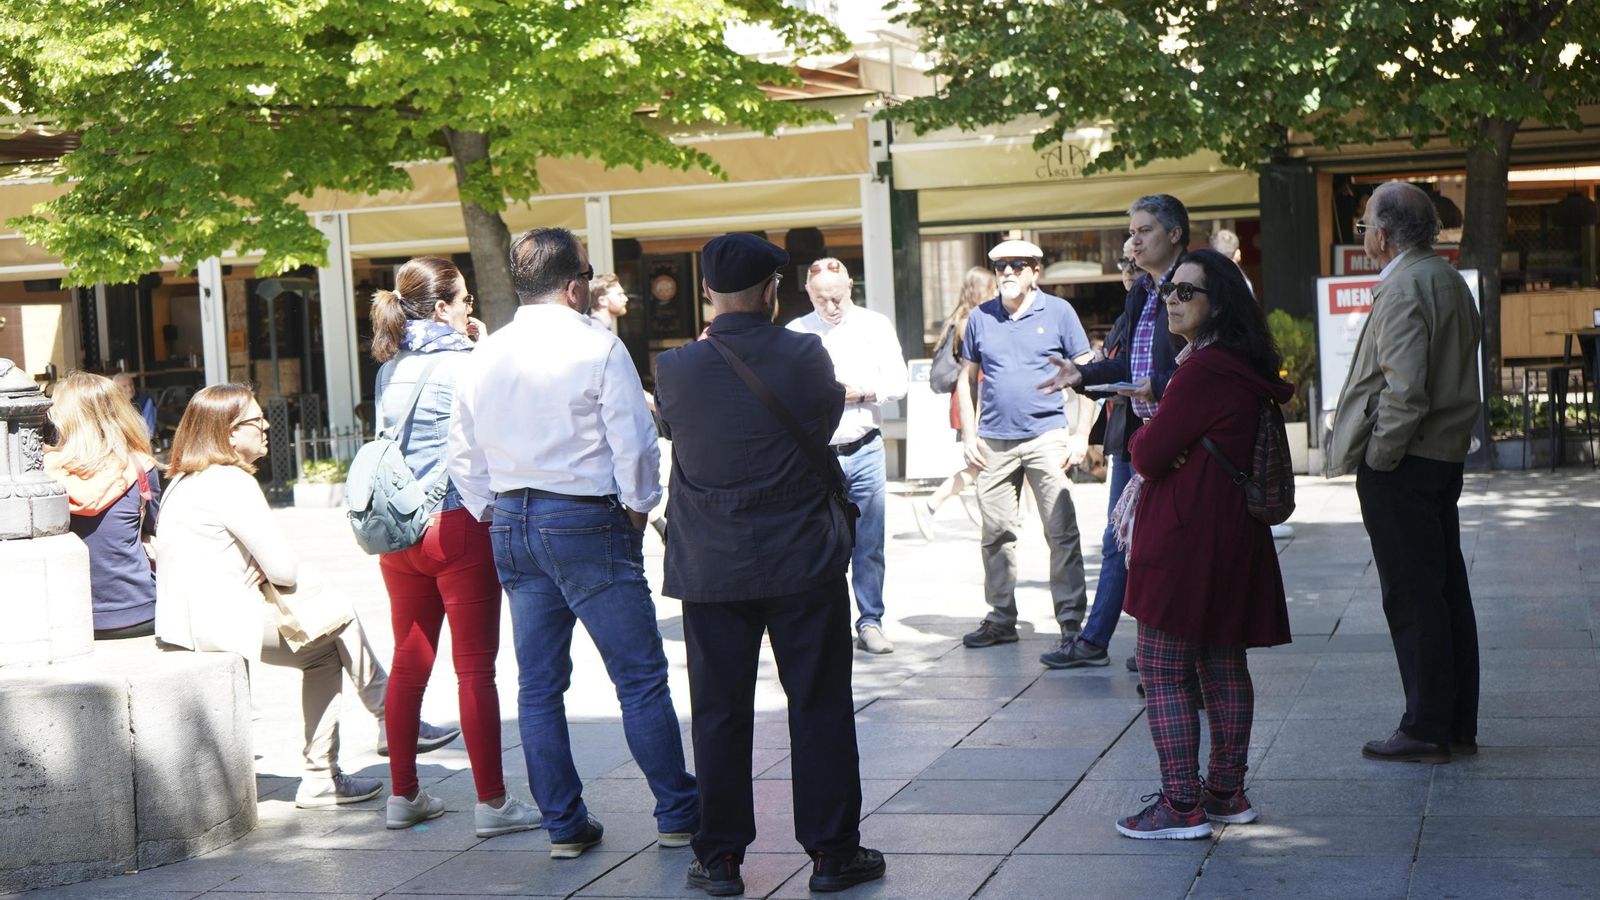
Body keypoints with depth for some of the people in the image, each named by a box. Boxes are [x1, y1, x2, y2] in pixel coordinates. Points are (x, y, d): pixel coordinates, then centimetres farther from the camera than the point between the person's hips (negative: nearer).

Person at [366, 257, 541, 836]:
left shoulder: (390, 370, 10)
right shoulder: (461, 364, -10)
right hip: (459, 526, -7)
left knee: (408, 663, 13)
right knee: (475, 668, -3)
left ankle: (403, 794, 20)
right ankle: (492, 802, 0)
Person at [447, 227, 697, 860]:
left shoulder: (482, 358, 8)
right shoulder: (597, 347, -9)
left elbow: (464, 459, 11)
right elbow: (634, 441, -11)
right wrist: (636, 508, 2)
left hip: (512, 525, 6)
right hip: (587, 522, -6)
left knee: (539, 684, 10)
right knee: (641, 676, 2)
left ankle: (563, 825, 14)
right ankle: (677, 814, 6)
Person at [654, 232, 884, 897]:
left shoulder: (677, 370, -8)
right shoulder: (806, 357, -10)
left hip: (711, 572, 1)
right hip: (805, 565, -1)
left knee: (720, 715, 9)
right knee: (819, 709, 8)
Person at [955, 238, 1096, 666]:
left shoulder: (1058, 312, 0)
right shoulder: (980, 317, 8)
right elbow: (966, 379, 15)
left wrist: (1081, 436, -5)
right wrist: (968, 436, 6)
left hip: (1045, 438, -3)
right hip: (994, 442, 3)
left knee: (1062, 532, -7)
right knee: (996, 534, 10)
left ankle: (1072, 623, -4)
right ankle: (1001, 619, 21)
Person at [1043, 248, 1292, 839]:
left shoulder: (1203, 370, -18)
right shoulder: (1243, 369, 14)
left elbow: (1148, 455, -16)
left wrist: (1139, 438, 4)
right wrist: (1154, 444, 1)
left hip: (1186, 536, -10)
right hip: (1232, 532, 10)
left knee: (1162, 668, -5)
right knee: (1223, 665, 14)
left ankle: (1182, 805, -4)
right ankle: (1226, 794, 21)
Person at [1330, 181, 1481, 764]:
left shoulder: (1403, 288, -17)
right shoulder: (1450, 280, 14)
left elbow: (1404, 390, -24)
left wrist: (1377, 458, -15)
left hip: (1402, 466, -10)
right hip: (1446, 455, 10)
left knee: (1412, 597, -4)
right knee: (1447, 590, 13)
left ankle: (1425, 731, 2)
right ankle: (1458, 726, 19)